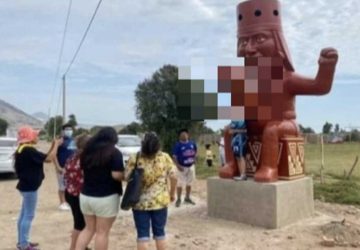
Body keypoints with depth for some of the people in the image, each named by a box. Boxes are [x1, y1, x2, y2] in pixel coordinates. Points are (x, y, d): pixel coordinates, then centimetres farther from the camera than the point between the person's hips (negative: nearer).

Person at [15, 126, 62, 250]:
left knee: (24, 214, 17)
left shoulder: (23, 149, 11)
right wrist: (56, 144, -12)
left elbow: (43, 157, 13)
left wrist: (53, 146, 7)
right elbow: (49, 158, -24)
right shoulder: (29, 150, -22)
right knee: (28, 216, -2)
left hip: (26, 186, 11)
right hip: (30, 187, -11)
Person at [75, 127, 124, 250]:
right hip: (106, 197, -6)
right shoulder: (114, 152, -11)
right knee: (102, 232, 5)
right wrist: (125, 175, 0)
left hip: (86, 195, 6)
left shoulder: (87, 150, 7)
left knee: (89, 228, 21)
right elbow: (116, 175, -20)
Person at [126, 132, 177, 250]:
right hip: (160, 201, 1)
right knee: (159, 232, 16)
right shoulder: (165, 157, -5)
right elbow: (173, 177, -5)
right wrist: (172, 194, 8)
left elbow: (127, 178, -5)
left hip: (140, 202, -1)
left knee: (142, 234, 8)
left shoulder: (134, 159, -8)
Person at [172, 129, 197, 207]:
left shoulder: (192, 143, 1)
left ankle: (187, 198, 30)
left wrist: (193, 159, 6)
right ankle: (179, 199, 14)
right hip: (182, 167, -5)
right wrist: (178, 165, -23)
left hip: (191, 166, 5)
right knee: (180, 183, 1)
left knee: (189, 183, 15)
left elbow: (195, 151, 18)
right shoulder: (178, 145, -14)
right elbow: (174, 156, -15)